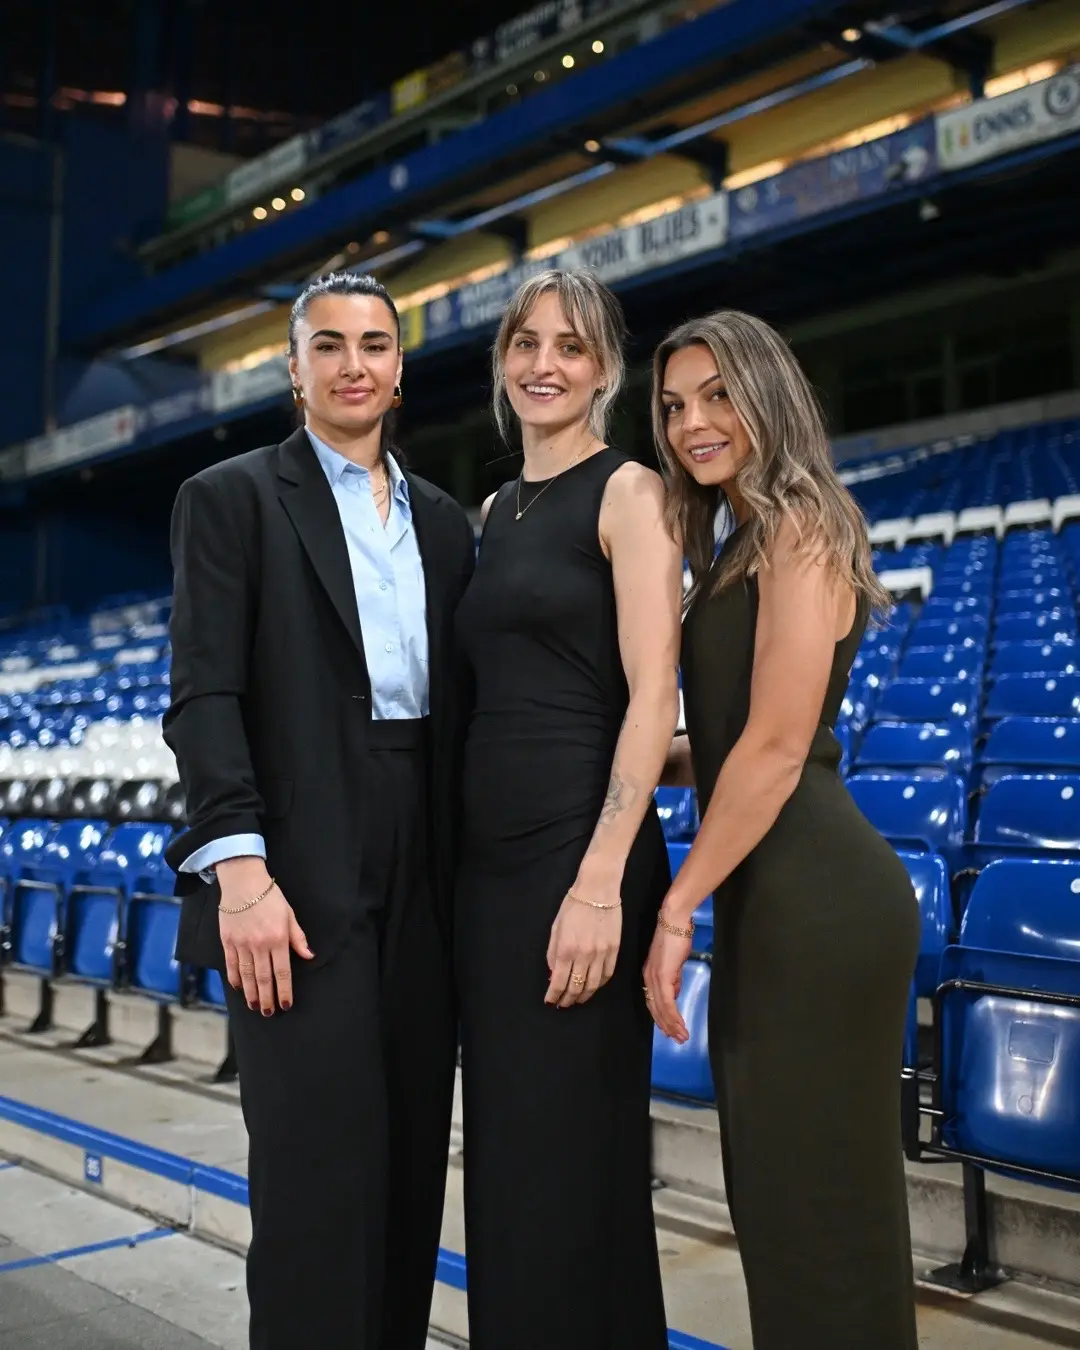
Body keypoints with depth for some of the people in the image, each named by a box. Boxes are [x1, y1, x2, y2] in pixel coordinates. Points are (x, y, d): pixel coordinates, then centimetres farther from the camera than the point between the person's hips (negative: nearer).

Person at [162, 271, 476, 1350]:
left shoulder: (445, 521, 17)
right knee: (319, 1168, -3)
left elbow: (456, 701, 16)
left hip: (425, 876, 5)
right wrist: (240, 871, -18)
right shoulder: (231, 497, 2)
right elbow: (203, 696, -7)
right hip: (301, 876, -5)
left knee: (413, 1160, 11)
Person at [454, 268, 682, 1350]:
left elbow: (652, 697, -14)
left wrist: (599, 887, -21)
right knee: (502, 1153, 15)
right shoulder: (495, 510, 16)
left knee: (570, 1159, 2)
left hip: (578, 855, -7)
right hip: (486, 857, 7)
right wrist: (457, 864, 12)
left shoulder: (626, 492, -5)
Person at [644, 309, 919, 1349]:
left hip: (814, 902, -10)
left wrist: (677, 909, -15)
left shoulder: (799, 529, -11)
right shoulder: (742, 548, 18)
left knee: (816, 1197, 1)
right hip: (773, 904, 10)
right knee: (779, 1191, 17)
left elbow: (777, 746, -18)